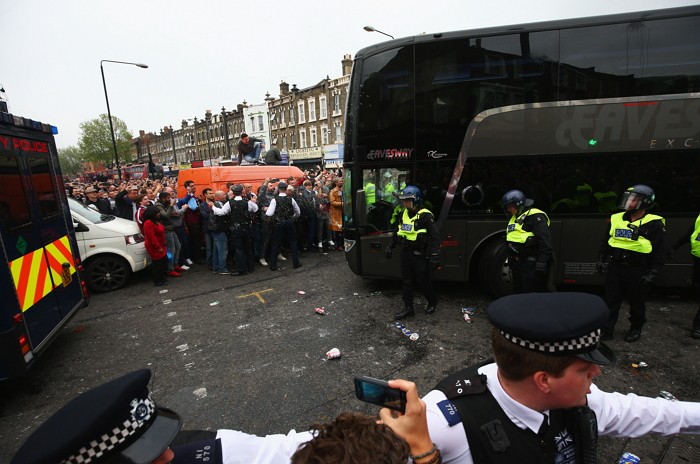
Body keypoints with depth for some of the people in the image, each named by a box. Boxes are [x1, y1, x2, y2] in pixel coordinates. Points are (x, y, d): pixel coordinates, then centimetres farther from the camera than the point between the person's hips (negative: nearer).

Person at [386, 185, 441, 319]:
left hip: (420, 255, -7)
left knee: (423, 282, 7)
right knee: (407, 282, 11)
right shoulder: (404, 214, 6)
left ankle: (433, 302, 33)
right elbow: (397, 232, 17)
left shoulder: (425, 216, -17)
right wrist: (390, 247, 20)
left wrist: (435, 257, -21)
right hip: (406, 253, 7)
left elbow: (435, 237, -18)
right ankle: (408, 308, 21)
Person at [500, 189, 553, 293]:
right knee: (518, 291, 17)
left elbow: (545, 241, -19)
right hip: (517, 263, 9)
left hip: (531, 265, -9)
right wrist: (511, 260, 23)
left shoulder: (535, 217, -12)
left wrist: (541, 262, -22)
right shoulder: (515, 218, 17)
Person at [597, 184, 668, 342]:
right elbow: (606, 241, 15)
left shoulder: (653, 223, -7)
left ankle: (636, 329, 33)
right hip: (614, 268, 3)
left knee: (637, 302, 13)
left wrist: (653, 273, -11)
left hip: (638, 271, -3)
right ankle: (607, 329, 16)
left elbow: (661, 251, -6)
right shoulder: (617, 219, 6)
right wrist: (601, 260, 10)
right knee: (611, 301, 7)